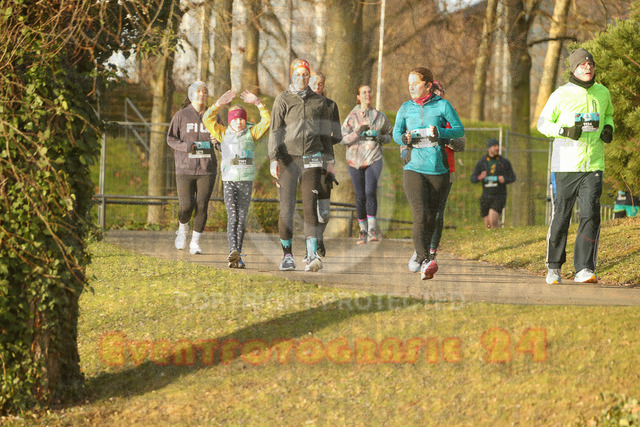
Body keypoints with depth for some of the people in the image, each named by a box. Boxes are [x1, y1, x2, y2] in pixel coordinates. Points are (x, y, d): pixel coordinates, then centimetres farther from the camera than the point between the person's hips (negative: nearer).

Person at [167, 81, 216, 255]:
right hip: (185, 168, -2)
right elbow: (170, 139, 3)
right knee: (186, 206, -8)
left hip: (206, 169, 2)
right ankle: (183, 228, 25)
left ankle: (195, 243, 6)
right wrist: (186, 146, -16)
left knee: (202, 206, -5)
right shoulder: (181, 115, 1)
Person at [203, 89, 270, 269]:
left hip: (247, 181, 1)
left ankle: (236, 258, 9)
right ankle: (233, 252, -29)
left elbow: (267, 121, -2)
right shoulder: (224, 134, 9)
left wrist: (258, 103, -12)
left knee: (242, 220, 3)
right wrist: (218, 104, -12)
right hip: (229, 181, -1)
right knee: (232, 218, -15)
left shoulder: (251, 133, 8)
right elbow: (208, 120, 0)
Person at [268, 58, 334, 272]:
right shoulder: (283, 100, 5)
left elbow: (326, 133, 20)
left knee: (310, 207, -10)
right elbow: (275, 132, 0)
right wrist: (274, 159, -9)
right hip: (288, 158, -1)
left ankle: (312, 255, -16)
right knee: (286, 208, 0)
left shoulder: (319, 101, 12)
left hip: (312, 159, 1)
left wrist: (329, 160, 17)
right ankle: (287, 255, 9)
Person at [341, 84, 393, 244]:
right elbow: (343, 139, -1)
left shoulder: (380, 116, 7)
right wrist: (358, 133, -18)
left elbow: (390, 135, 17)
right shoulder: (352, 117, 3)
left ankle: (372, 229, -18)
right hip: (355, 160, 1)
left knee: (371, 192, -20)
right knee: (360, 196, 2)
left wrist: (381, 138, -6)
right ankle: (363, 231, 13)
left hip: (374, 159, -1)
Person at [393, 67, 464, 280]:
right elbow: (396, 132, 8)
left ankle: (420, 254, 30)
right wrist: (404, 138, -16)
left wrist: (439, 132, -15)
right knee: (420, 215, -18)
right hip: (413, 168, 0)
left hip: (438, 170, 0)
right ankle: (425, 261, -27)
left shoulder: (442, 106, 4)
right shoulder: (406, 108, 12)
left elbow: (459, 130, 3)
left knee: (431, 217, 7)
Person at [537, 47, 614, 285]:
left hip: (593, 166, 2)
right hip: (566, 165, -2)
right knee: (561, 217, 2)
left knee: (590, 215, -12)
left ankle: (584, 269, -12)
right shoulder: (561, 95, -4)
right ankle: (554, 268, 17)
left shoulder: (602, 93, 9)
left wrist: (608, 128, 5)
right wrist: (566, 131, -14)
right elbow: (542, 123, 3)